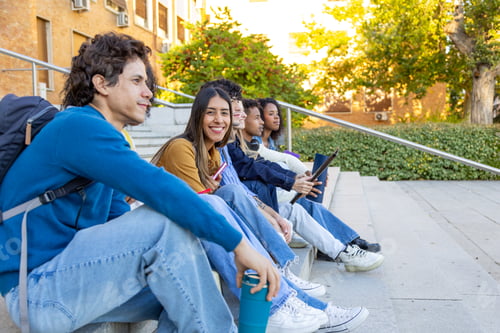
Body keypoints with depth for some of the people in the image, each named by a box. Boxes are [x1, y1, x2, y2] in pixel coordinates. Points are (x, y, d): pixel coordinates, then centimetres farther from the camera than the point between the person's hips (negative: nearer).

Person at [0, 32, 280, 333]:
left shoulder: (100, 136, 15)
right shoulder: (79, 126, -15)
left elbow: (122, 223, 11)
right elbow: (158, 187, -28)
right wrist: (238, 243, -25)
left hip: (70, 275, 9)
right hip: (37, 291, -9)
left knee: (185, 281, 6)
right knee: (167, 220, -25)